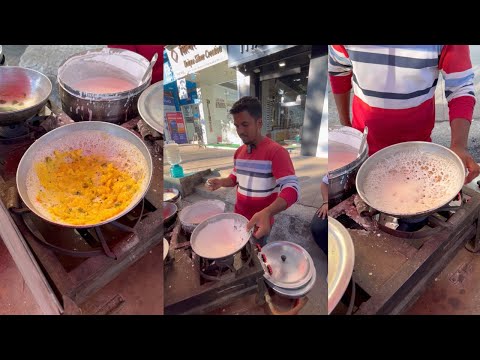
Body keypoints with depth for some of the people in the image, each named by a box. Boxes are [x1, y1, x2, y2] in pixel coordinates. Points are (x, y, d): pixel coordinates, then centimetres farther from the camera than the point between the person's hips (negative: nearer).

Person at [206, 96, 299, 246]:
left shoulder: (276, 151, -22)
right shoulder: (239, 151, 2)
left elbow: (292, 189, -31)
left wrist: (266, 213, -47)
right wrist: (221, 182, -6)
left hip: (260, 222, -6)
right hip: (238, 216, 7)